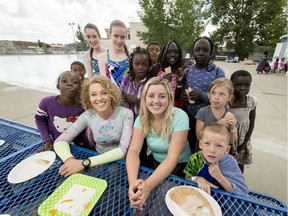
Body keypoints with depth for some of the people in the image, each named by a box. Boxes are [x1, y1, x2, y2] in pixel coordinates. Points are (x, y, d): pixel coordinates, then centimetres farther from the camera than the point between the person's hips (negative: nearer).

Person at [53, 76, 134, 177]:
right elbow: (60, 141, -7)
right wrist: (69, 159, -28)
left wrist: (85, 163, -31)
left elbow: (123, 150, -24)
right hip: (99, 162, 3)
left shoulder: (126, 114, -19)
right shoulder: (87, 116, -11)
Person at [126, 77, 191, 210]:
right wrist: (132, 182, -39)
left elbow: (172, 157, -28)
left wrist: (148, 185, -41)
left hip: (179, 166, -2)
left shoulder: (180, 117, -24)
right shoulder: (142, 118, -13)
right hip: (155, 163, 3)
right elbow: (133, 151, -21)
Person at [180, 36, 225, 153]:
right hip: (189, 118, 3)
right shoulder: (187, 71, 3)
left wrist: (202, 96, -26)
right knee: (188, 149, 20)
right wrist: (182, 95, -14)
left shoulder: (218, 72, -8)